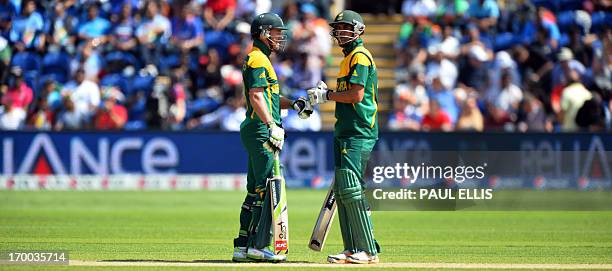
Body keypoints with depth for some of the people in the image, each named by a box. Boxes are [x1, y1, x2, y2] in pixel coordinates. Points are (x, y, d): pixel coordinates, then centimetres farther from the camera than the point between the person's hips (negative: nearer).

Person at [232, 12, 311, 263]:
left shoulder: (261, 59, 23)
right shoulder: (258, 59, -10)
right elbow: (256, 96, -21)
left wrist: (294, 104, 13)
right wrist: (271, 126, -29)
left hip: (256, 131, 11)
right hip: (260, 130, -11)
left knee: (256, 190, 11)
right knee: (268, 187, -11)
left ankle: (243, 247, 12)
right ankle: (258, 245, -12)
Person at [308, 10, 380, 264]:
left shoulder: (360, 56, -9)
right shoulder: (348, 58, 22)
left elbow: (356, 94, -18)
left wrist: (327, 95, -8)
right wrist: (325, 93, 12)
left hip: (358, 134, -11)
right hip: (345, 133, 11)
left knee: (351, 189, -15)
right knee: (341, 190, 8)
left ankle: (368, 250, -14)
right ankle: (352, 250, 10)